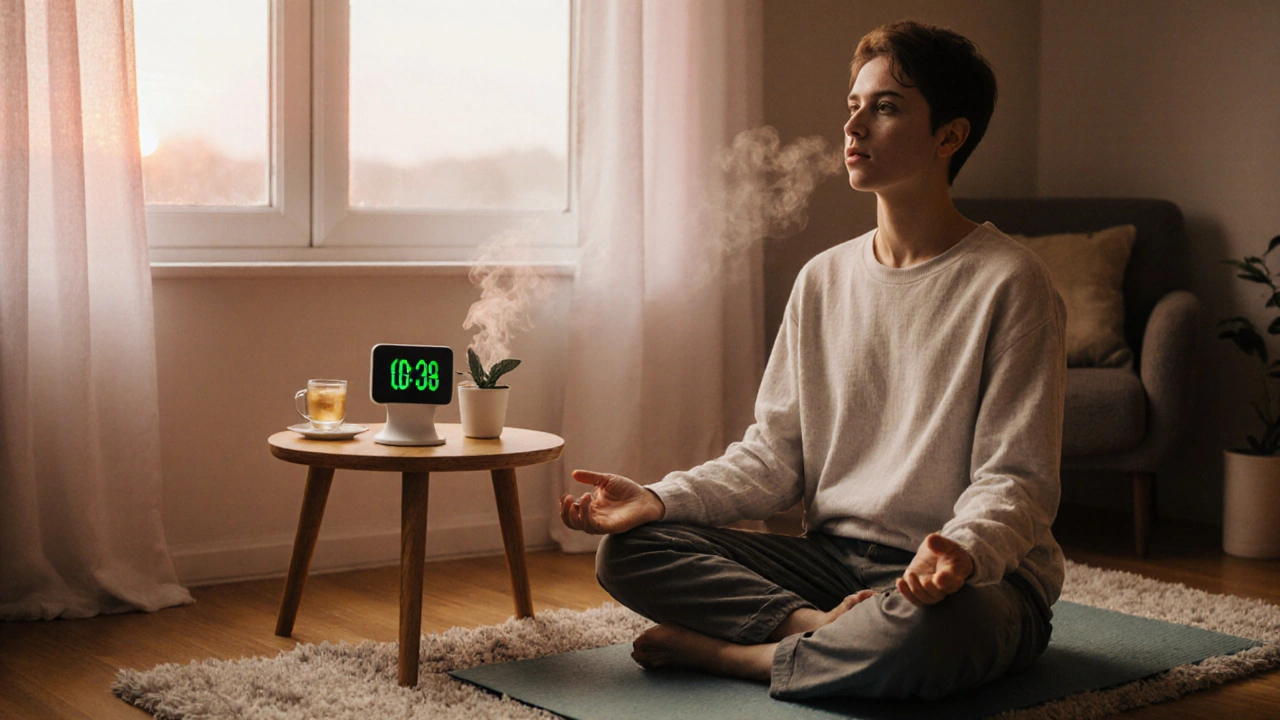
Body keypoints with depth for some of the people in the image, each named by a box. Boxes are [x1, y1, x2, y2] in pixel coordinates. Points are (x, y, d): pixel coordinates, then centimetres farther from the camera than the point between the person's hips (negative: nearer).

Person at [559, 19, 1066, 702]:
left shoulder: (1009, 284, -8)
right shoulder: (823, 280, 10)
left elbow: (1014, 481, -12)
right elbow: (774, 453, 10)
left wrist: (961, 551, -34)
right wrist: (661, 498, -7)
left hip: (977, 575, -5)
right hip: (834, 558, 5)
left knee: (923, 631, -41)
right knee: (627, 550, -9)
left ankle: (721, 651, -15)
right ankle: (834, 630, -20)